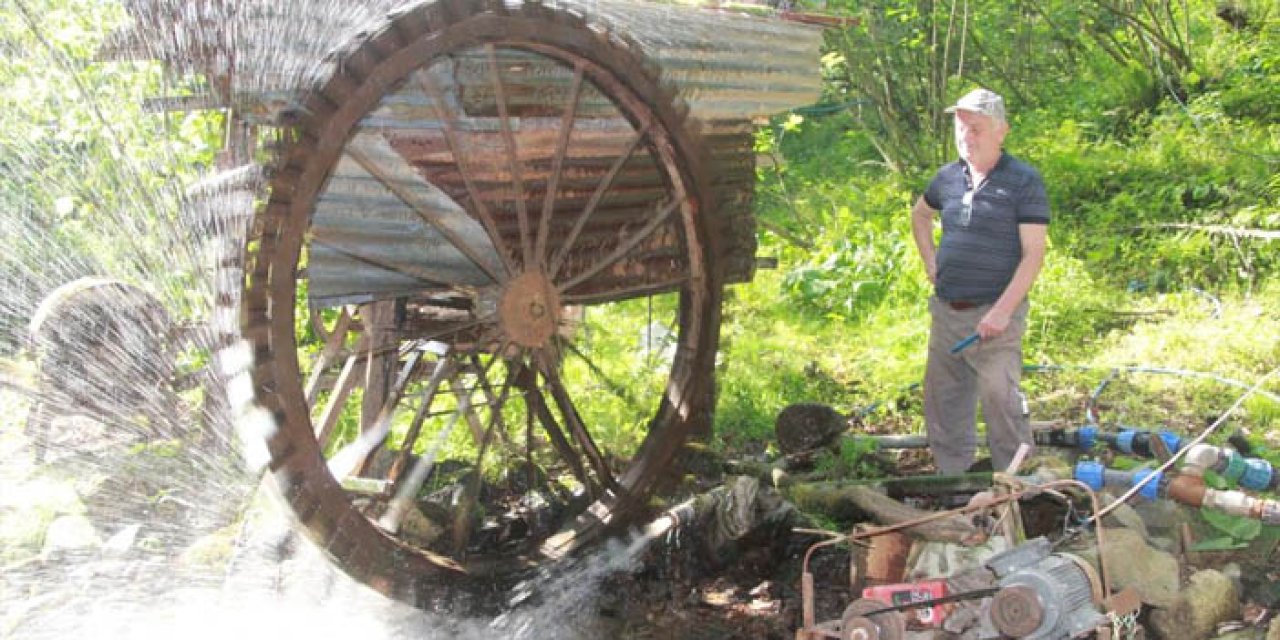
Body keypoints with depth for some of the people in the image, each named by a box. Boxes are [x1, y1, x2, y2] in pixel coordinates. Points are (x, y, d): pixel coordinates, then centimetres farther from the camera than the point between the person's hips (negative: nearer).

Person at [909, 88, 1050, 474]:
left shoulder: (1023, 182, -9)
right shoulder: (948, 177, 9)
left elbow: (1033, 255, -13)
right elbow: (920, 214, 31)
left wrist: (1003, 310, -21)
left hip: (993, 315, -6)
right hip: (945, 311, 7)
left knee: (1001, 403, -5)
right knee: (943, 402, 14)